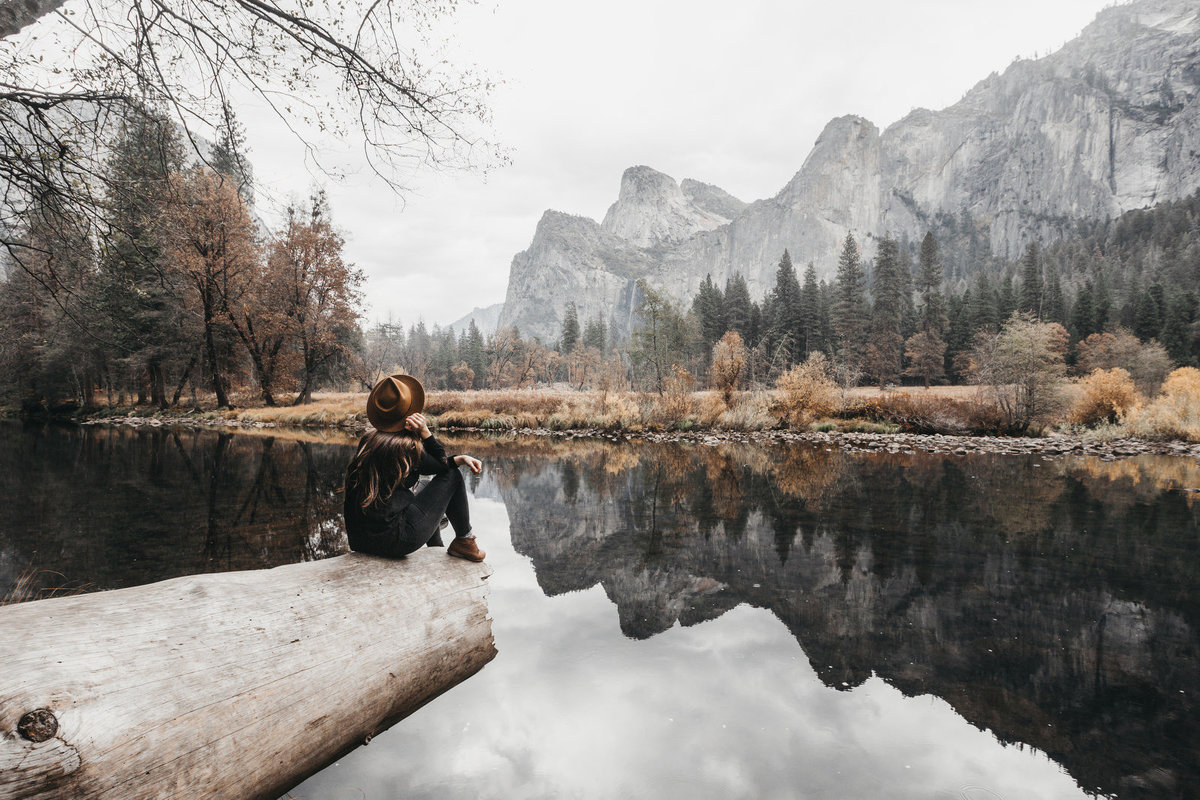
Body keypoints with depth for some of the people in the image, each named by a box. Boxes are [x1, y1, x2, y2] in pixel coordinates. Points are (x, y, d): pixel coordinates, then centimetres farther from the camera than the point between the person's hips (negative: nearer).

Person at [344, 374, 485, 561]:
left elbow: (424, 465, 17)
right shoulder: (405, 445, -16)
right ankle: (464, 541, 17)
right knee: (452, 476, 5)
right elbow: (442, 464, 3)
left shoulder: (368, 440, 8)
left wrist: (460, 459, 14)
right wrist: (425, 432, -7)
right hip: (394, 542, -8)